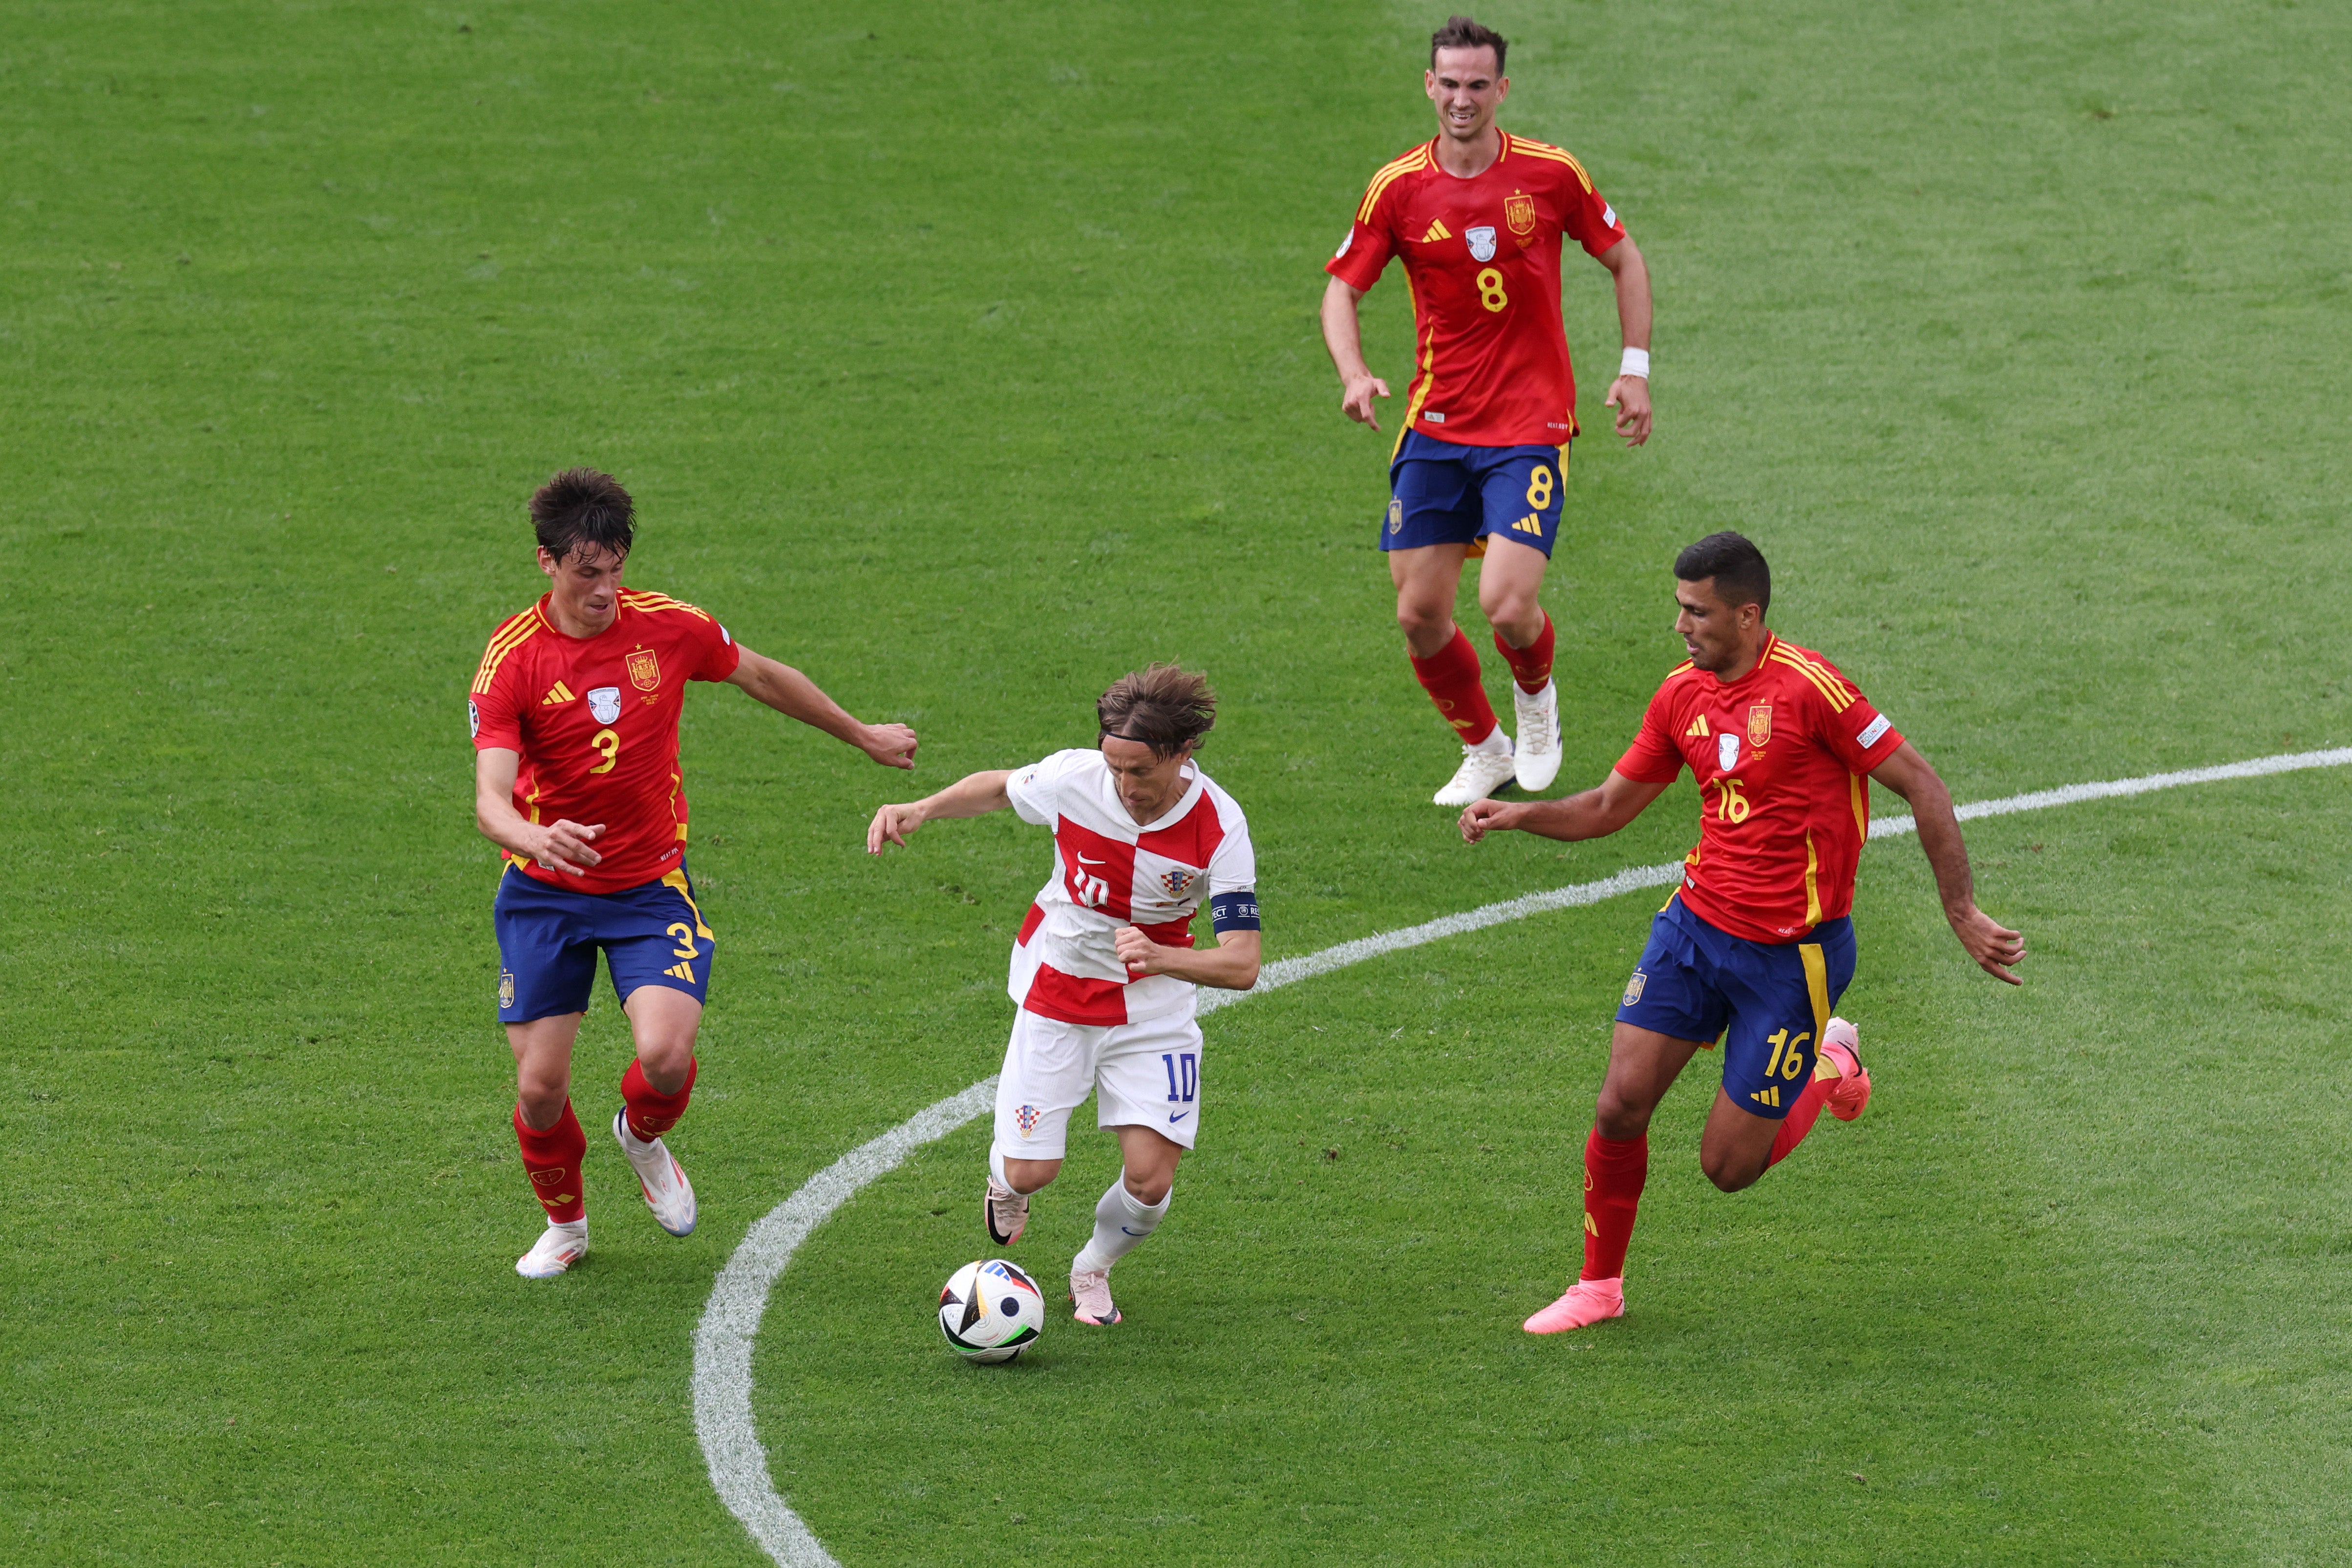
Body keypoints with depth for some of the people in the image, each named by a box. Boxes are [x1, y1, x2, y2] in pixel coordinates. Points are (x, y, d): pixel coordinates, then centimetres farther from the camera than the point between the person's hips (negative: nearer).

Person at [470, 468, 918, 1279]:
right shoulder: (513, 658, -16)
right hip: (544, 894, -1)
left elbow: (764, 677, 12)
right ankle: (565, 1223, 29)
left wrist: (863, 736, 24)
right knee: (540, 1085, -2)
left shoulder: (666, 626, -8)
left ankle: (643, 1137, 18)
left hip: (651, 885, 1)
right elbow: (492, 797, -27)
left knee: (667, 1053, -20)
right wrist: (535, 838, -50)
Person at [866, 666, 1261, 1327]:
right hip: (1055, 996, 0)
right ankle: (1004, 1181, 38)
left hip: (1153, 1006, 0)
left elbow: (1242, 963, -27)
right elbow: (999, 787, 4)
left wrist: (1161, 958, -45)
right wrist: (921, 809, -12)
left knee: (1150, 1180, -9)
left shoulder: (1219, 828, -25)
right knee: (1030, 1171, -3)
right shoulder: (1073, 778, -21)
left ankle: (1092, 1270, 26)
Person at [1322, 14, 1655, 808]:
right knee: (1420, 615, 1)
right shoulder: (1398, 188, -3)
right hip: (1434, 429, 3)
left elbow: (1625, 260, 9)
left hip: (1531, 428, -3)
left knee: (1507, 604, -17)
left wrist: (1635, 370, 2)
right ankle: (1484, 751, 27)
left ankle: (1536, 696, 19)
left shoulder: (1550, 174, -5)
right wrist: (1354, 373, -17)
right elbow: (1342, 290, 2)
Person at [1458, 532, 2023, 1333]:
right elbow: (1610, 805, 14)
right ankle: (1599, 1287, 16)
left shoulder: (1807, 687, -18)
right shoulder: (1682, 695, 2)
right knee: (1620, 1107, -4)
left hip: (1792, 956, -5)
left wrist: (1963, 915, -14)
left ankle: (1829, 1065, 26)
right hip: (1697, 926, 5)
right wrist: (1516, 814, -4)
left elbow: (1920, 785, -13)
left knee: (1728, 1166, -2)